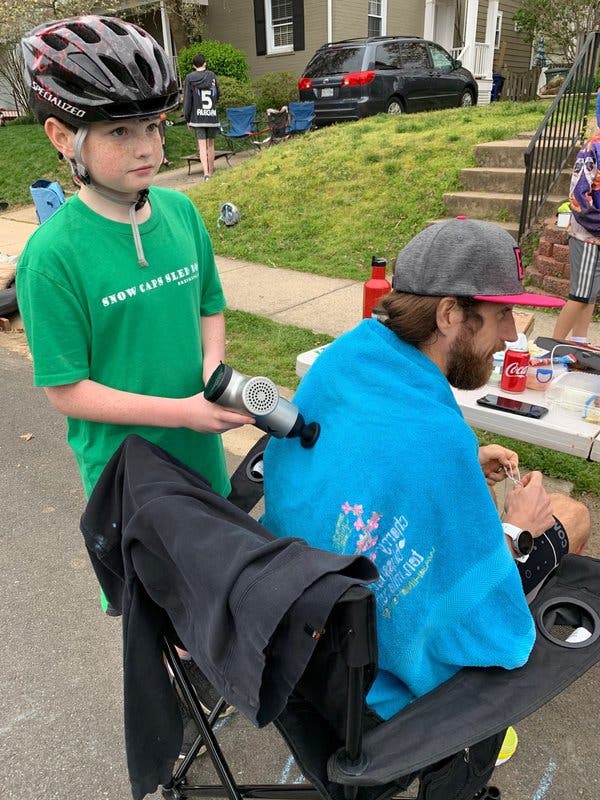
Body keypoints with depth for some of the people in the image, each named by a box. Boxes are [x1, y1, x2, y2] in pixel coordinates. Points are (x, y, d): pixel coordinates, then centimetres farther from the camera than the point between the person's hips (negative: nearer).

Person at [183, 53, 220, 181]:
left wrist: (187, 118, 8)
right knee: (211, 145, 11)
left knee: (202, 145, -4)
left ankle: (206, 173, -17)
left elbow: (187, 99, 2)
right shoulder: (212, 75, 5)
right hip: (212, 116, 1)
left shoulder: (189, 78, 1)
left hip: (197, 117, -1)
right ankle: (211, 172, 17)